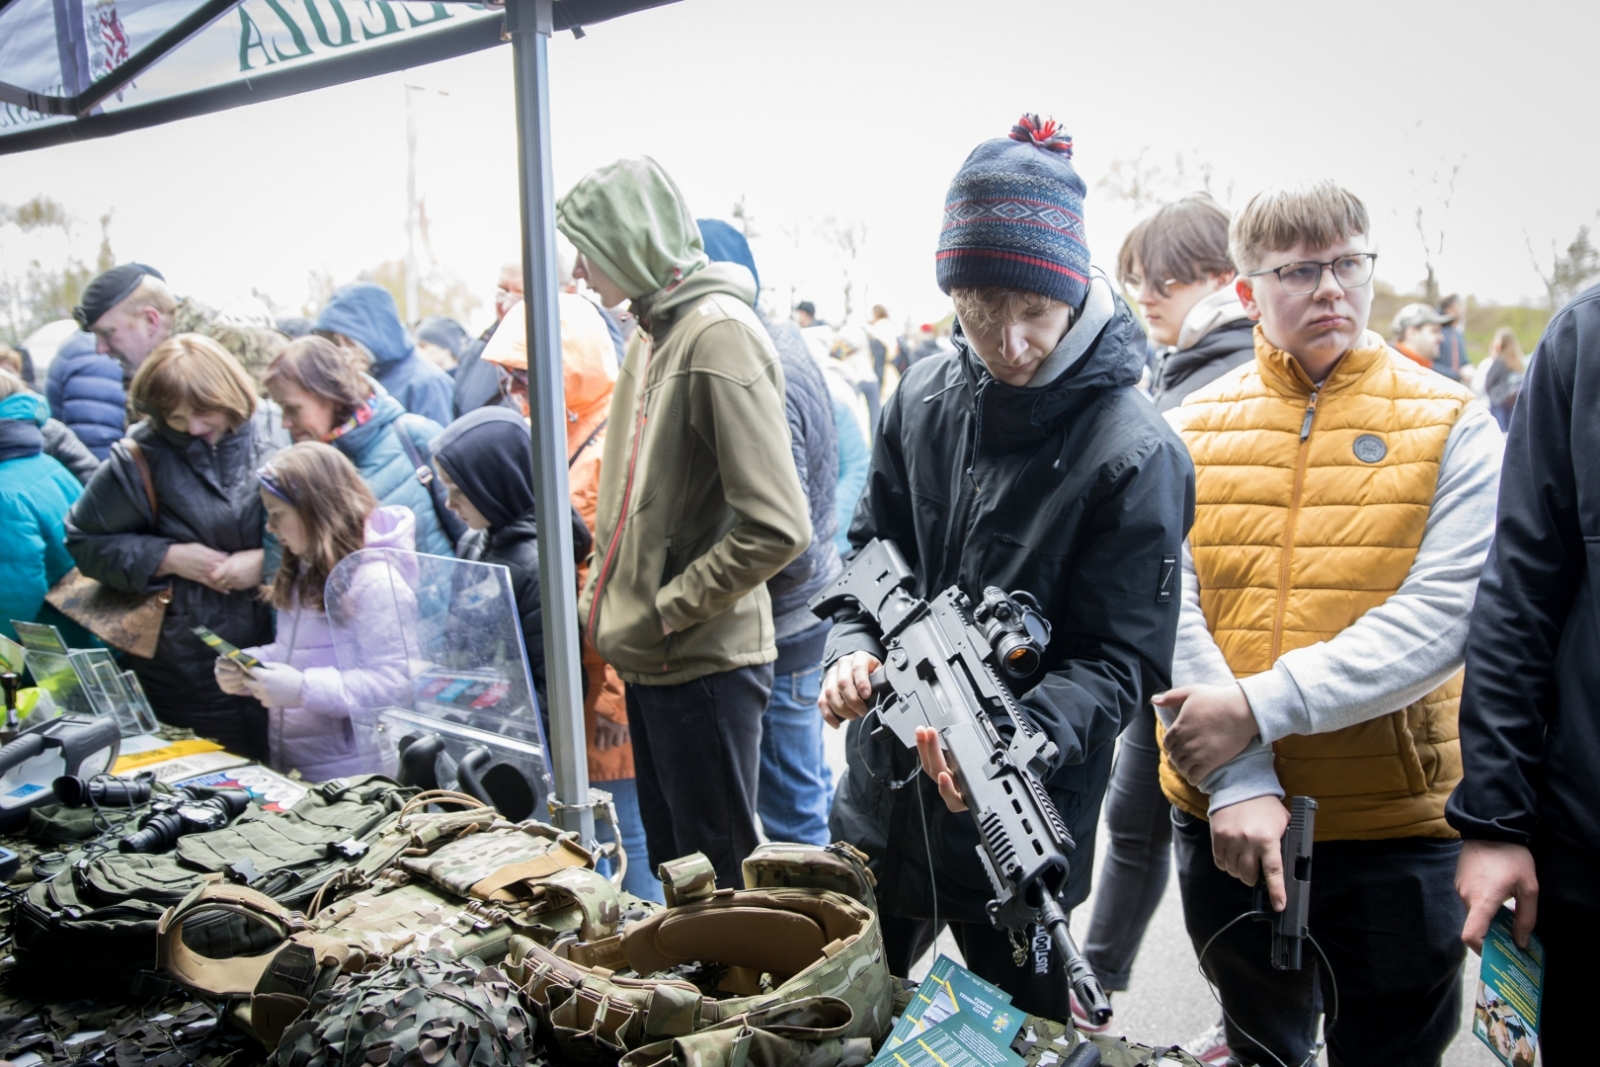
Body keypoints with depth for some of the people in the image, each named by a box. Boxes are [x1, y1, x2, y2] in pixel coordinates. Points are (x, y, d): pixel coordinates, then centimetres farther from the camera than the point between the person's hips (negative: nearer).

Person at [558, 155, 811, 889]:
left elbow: (776, 527, -24)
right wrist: (605, 595, 11)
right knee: (671, 875, 21)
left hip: (704, 662, -9)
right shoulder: (652, 332, 11)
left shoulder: (720, 334, -18)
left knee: (718, 881, 6)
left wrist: (663, 613, -17)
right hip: (648, 658, 9)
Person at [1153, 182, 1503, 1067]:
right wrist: (1236, 782, -18)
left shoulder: (1451, 424, -3)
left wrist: (1262, 705, -23)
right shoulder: (1190, 429, 1)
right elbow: (1169, 611, -9)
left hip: (1397, 826, -2)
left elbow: (1444, 617, -15)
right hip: (1224, 821, 2)